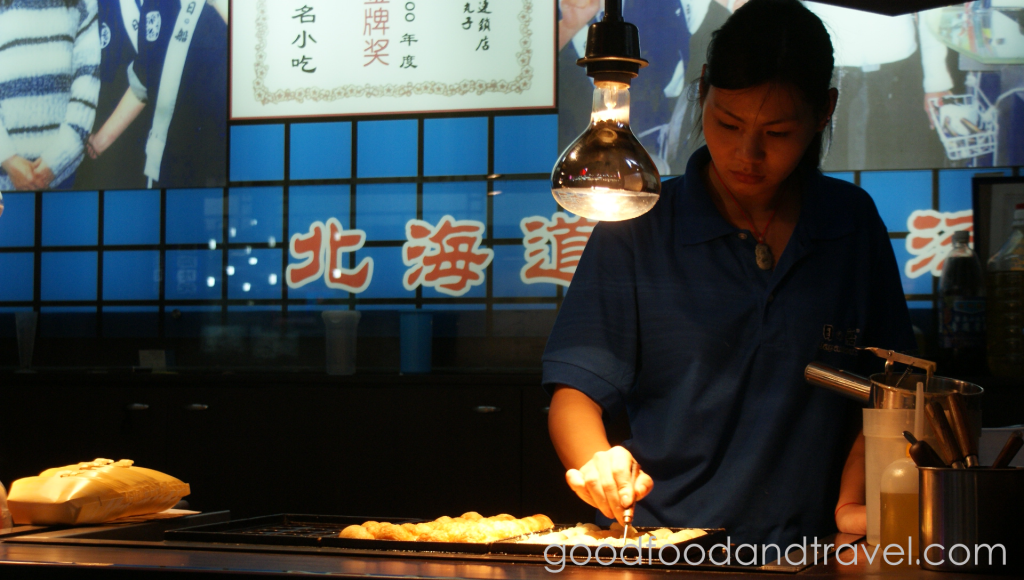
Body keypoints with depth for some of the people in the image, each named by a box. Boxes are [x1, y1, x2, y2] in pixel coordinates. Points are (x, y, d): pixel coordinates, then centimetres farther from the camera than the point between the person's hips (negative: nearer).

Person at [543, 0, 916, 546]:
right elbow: (575, 391, 2)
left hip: (806, 551, 1)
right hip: (663, 544, -1)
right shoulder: (639, 226, 5)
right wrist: (598, 464, -18)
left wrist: (851, 502, 4)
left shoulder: (854, 222, 12)